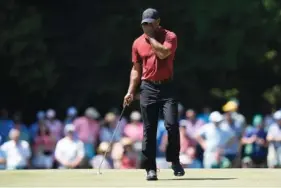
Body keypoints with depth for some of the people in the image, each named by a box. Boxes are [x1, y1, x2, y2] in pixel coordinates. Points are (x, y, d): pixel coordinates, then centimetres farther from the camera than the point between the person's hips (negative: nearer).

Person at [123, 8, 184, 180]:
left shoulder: (170, 36, -2)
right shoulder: (138, 43, 9)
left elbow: (163, 53, -22)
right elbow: (136, 69, 15)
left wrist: (151, 36, -11)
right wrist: (130, 92, 7)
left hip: (167, 87, -3)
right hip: (148, 88, 3)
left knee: (172, 124, -15)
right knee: (149, 130, 1)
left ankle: (175, 161, 4)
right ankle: (150, 168, 4)